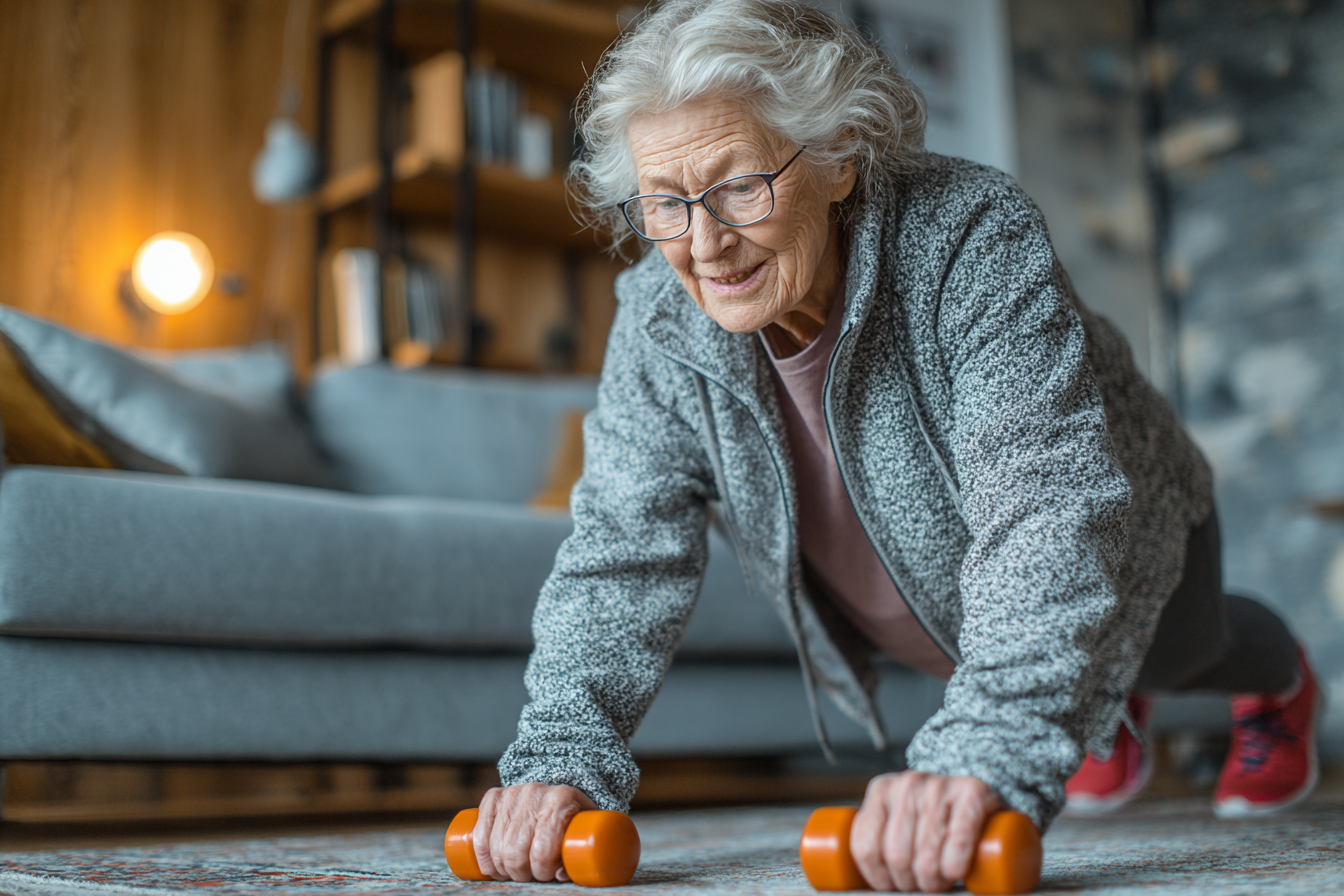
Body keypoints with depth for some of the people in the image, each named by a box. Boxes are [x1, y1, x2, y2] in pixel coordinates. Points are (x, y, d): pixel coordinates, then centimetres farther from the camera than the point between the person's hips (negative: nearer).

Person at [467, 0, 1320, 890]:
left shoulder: (975, 241, -41)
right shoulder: (660, 320, -26)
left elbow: (1046, 506, -51)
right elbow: (623, 547, -25)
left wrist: (987, 755, -66)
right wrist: (563, 752, -40)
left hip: (1119, 547, -2)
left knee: (1177, 653, 29)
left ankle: (1280, 683, 66)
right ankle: (1111, 706, 63)